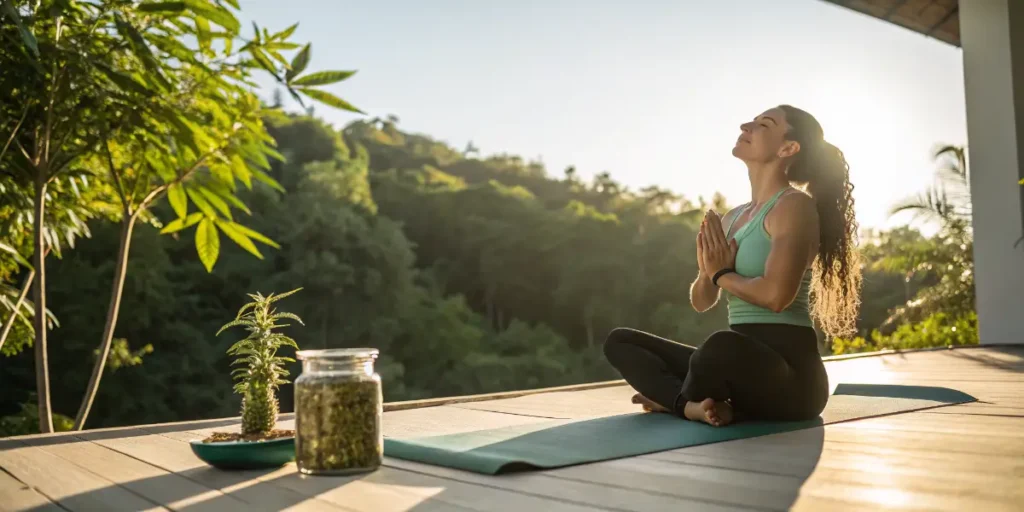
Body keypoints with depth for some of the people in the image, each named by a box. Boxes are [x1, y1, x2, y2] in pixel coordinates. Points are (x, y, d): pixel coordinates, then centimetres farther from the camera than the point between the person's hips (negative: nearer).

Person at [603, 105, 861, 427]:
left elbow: (776, 295, -23)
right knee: (619, 342, 2)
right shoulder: (732, 218, 15)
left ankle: (677, 399, -10)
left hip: (791, 376, -8)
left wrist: (723, 275, -5)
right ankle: (695, 406, -19)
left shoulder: (795, 205, -9)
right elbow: (701, 302, 17)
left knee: (722, 346, -41)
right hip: (741, 362, 8)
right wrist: (709, 271, -5)